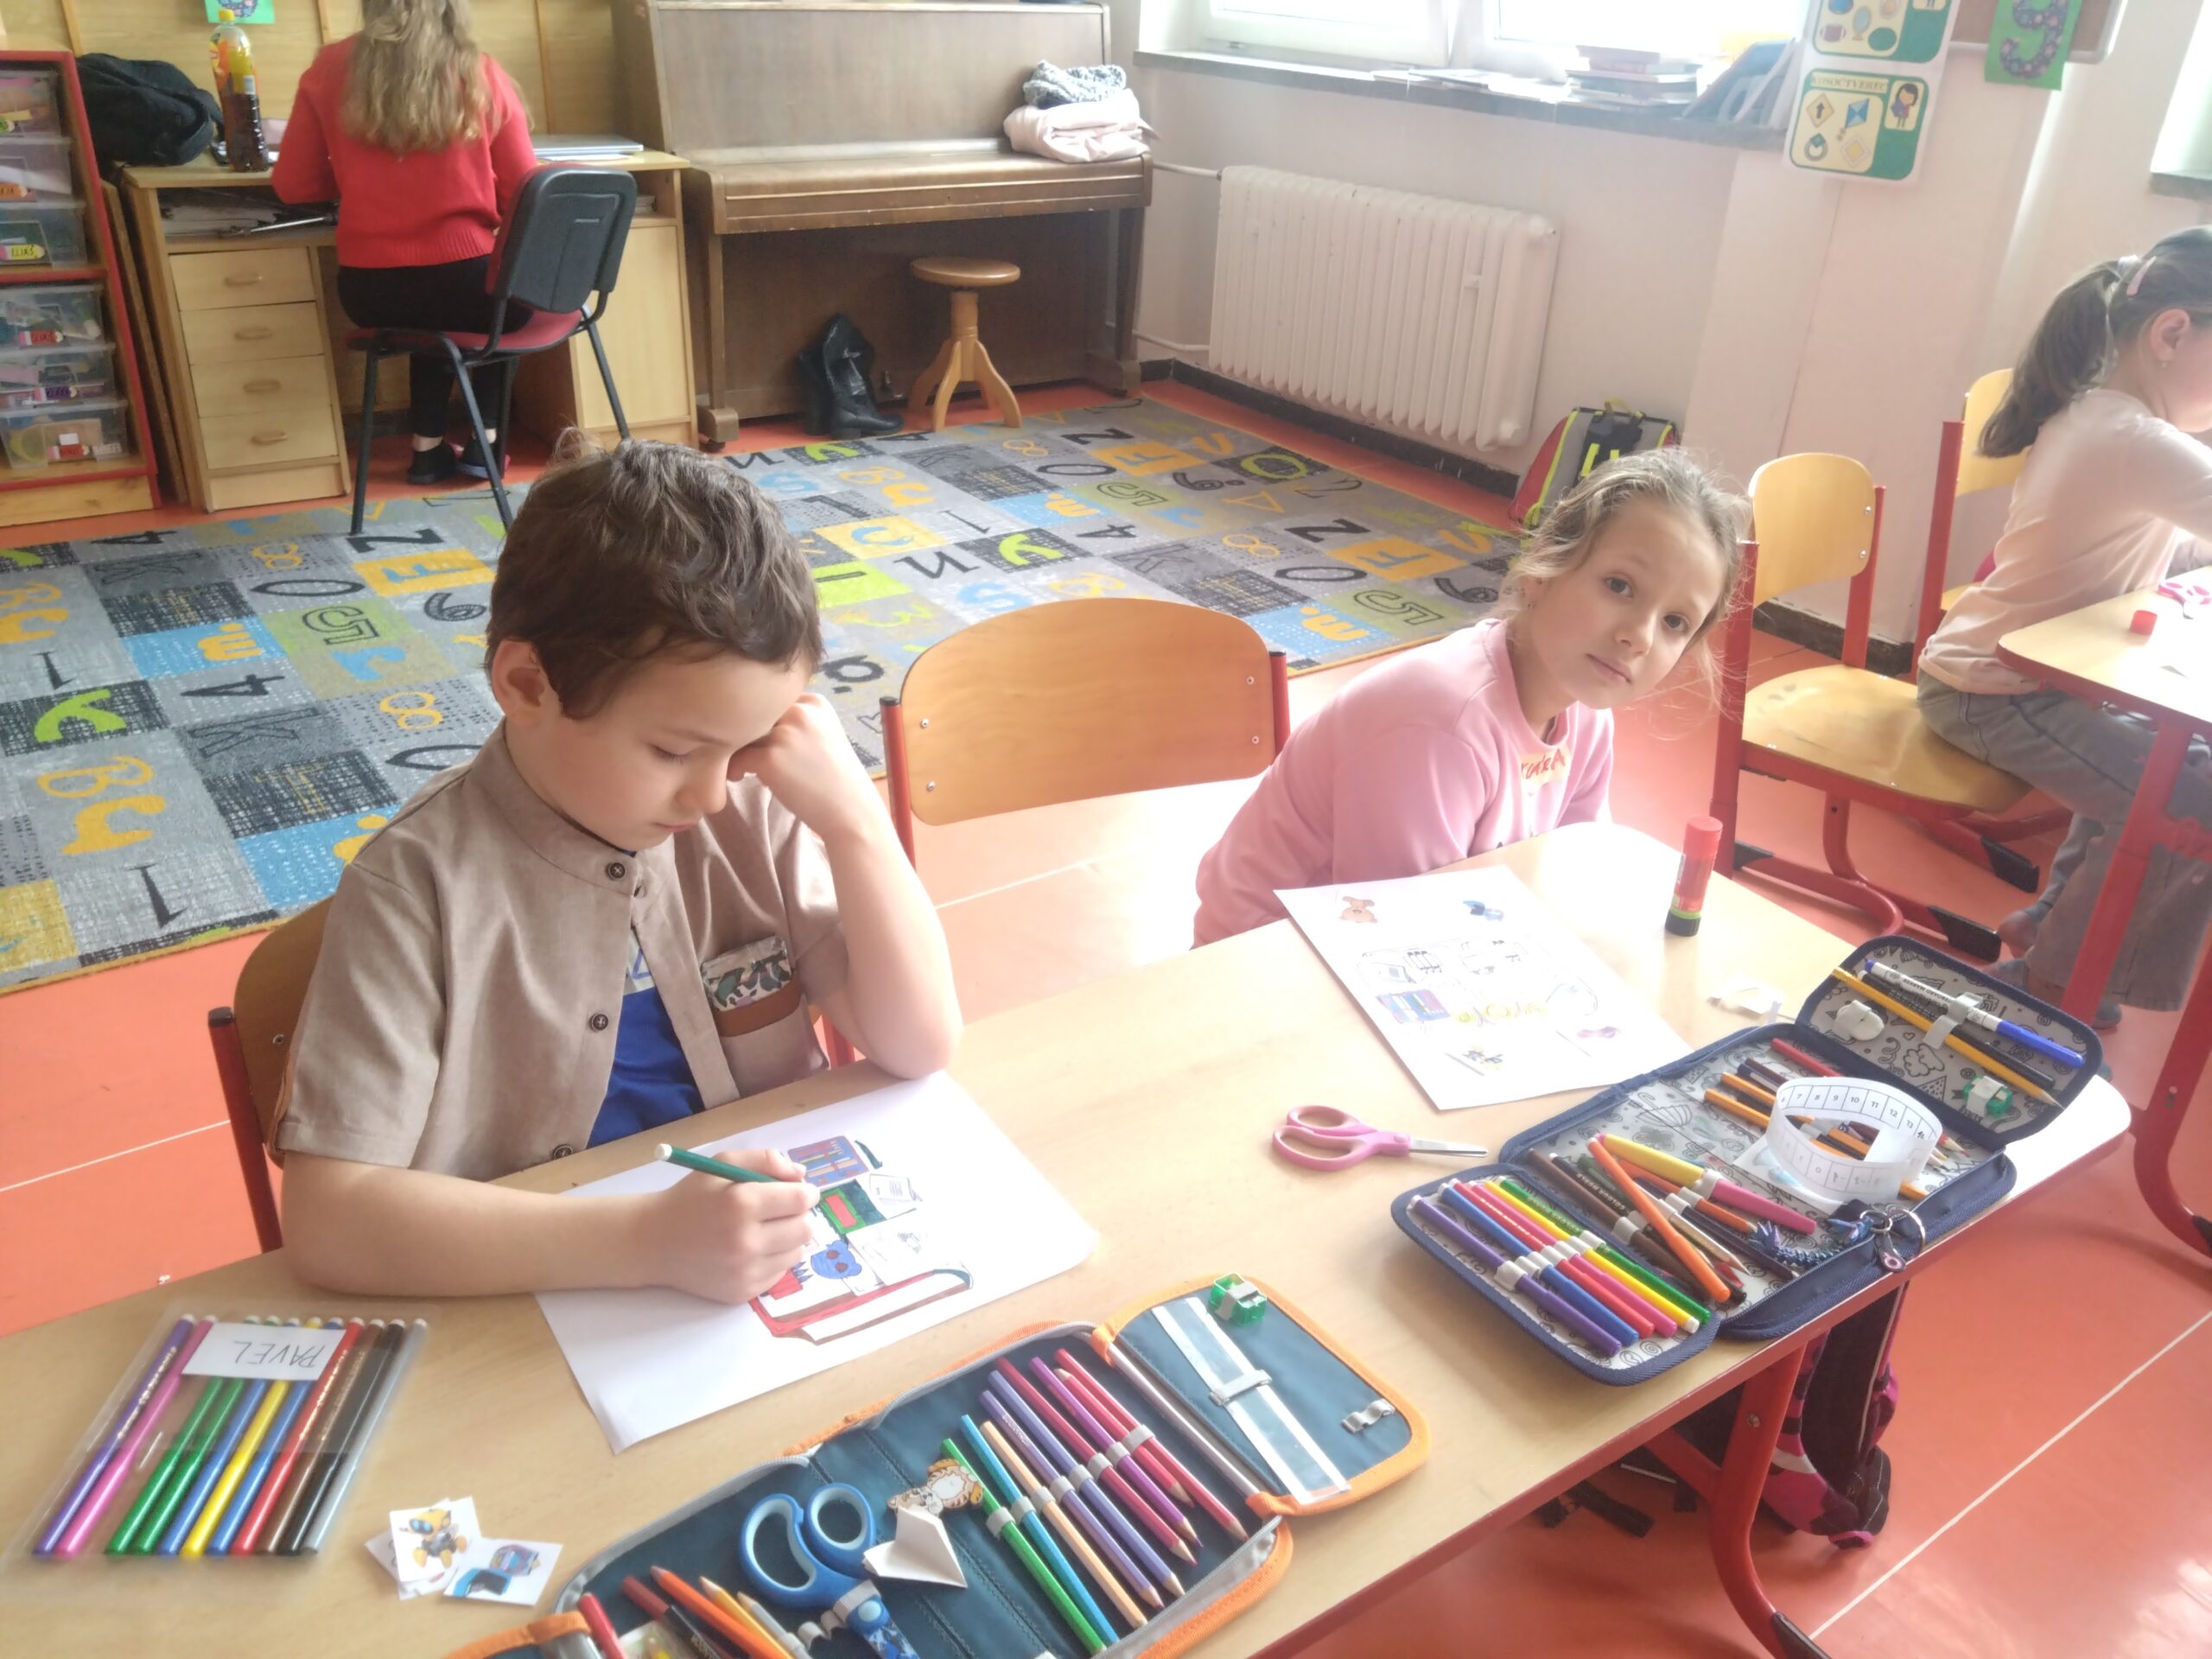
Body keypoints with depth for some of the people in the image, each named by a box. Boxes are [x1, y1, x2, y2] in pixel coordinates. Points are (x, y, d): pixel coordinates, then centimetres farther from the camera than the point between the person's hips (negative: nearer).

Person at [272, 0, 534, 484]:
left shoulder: (330, 70, 1)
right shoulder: (481, 75, -3)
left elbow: (292, 184, 6)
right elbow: (522, 195, 2)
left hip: (370, 291, 2)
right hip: (465, 280, -2)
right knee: (508, 299, 33)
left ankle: (428, 448, 29)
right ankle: (485, 441, 24)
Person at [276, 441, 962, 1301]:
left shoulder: (750, 809, -6)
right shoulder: (422, 882, -16)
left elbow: (918, 1045, -5)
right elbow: (326, 1217, -21)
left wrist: (853, 817, -17)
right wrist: (647, 1240, -30)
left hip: (775, 1276, 3)